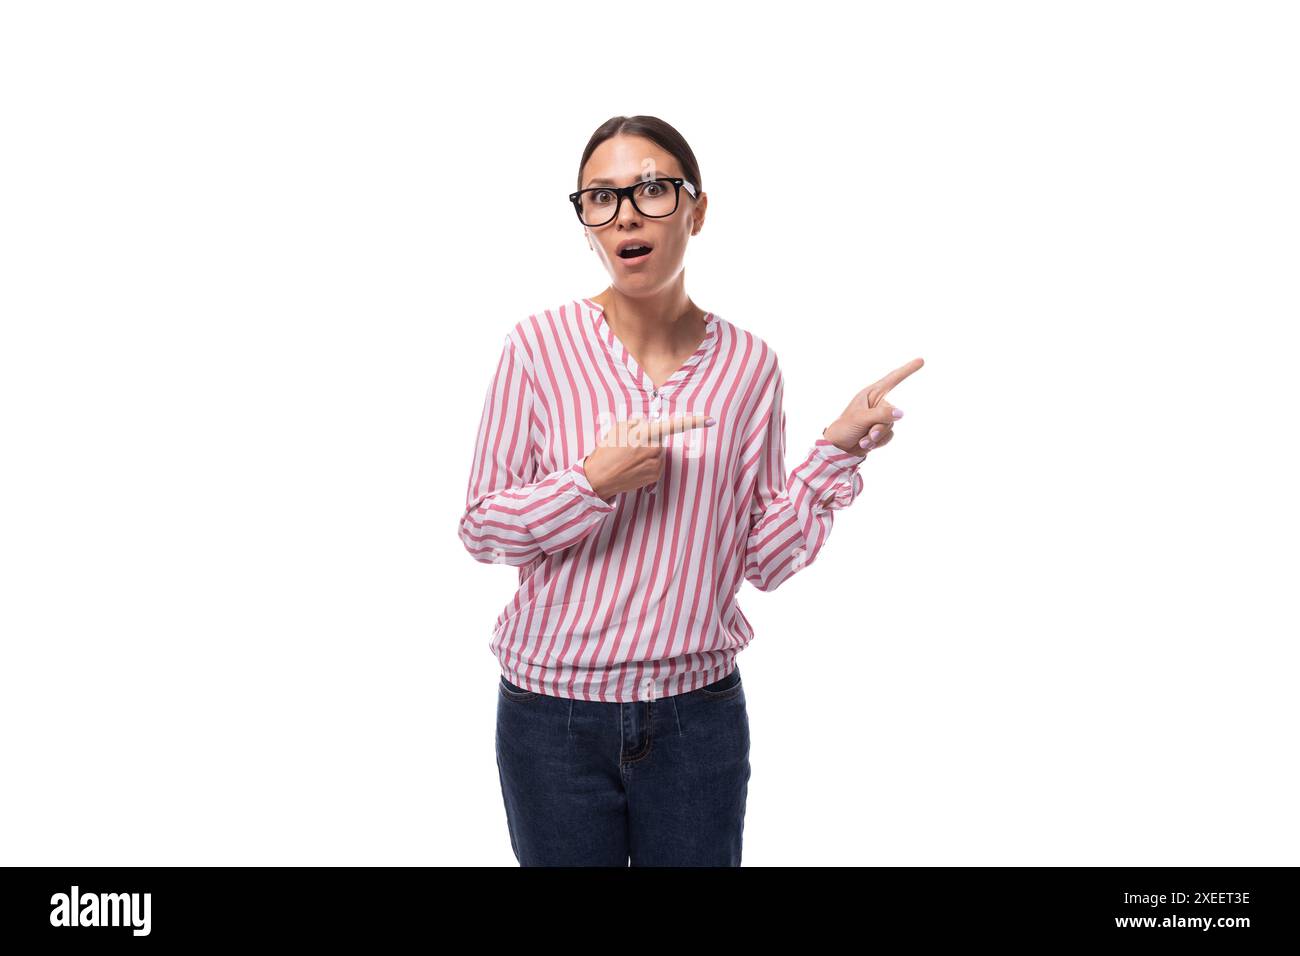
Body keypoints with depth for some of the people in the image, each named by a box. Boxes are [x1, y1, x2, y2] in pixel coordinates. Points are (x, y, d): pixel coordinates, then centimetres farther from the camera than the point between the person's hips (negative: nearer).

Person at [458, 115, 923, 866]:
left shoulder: (749, 363, -2)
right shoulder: (541, 346, -8)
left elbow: (765, 559, 0)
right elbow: (481, 528, -5)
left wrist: (840, 450, -10)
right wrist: (593, 483, -19)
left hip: (700, 715, 2)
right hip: (553, 713, -1)